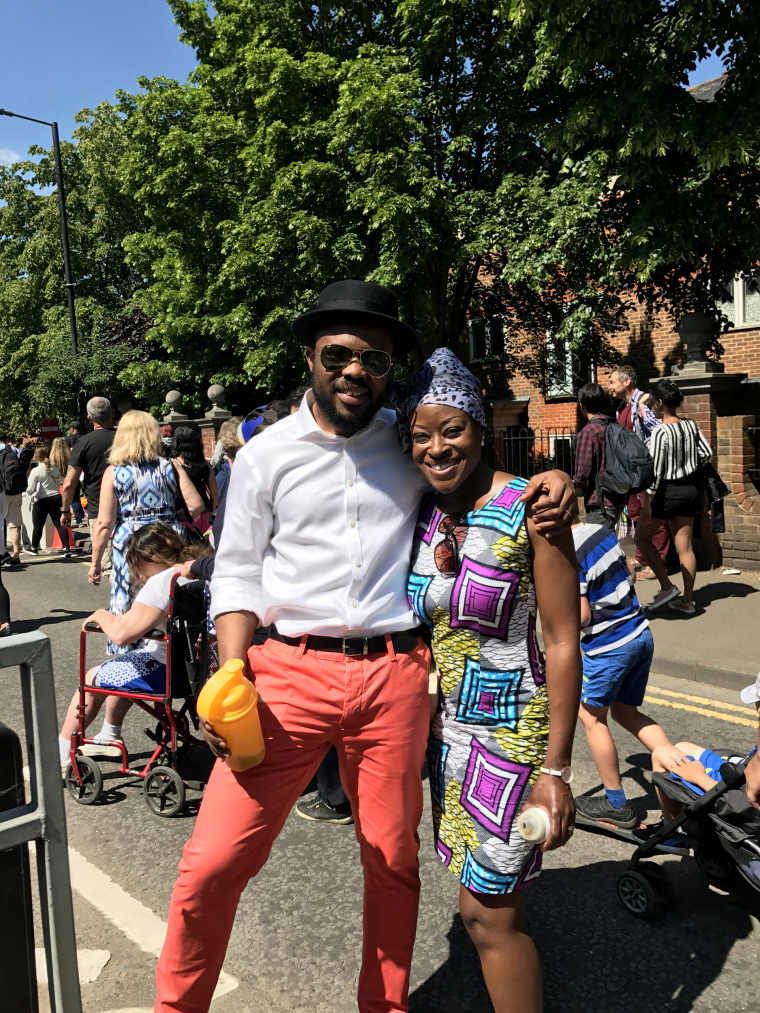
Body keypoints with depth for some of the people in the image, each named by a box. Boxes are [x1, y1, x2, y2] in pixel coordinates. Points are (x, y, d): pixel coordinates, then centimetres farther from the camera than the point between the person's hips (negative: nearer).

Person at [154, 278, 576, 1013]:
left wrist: (549, 477, -5)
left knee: (393, 862, 15)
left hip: (395, 676, 2)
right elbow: (237, 574, 5)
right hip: (290, 673, -1)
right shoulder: (266, 455, 4)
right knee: (212, 865, -2)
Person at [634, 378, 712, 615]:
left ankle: (667, 587, 6)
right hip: (690, 489, 7)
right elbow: (707, 453, 9)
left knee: (642, 537, 12)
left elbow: (655, 471, -20)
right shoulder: (691, 425, 0)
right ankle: (687, 601, 16)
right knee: (685, 546, 11)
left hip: (667, 491, -7)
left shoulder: (661, 432, -20)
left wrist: (648, 502, -16)